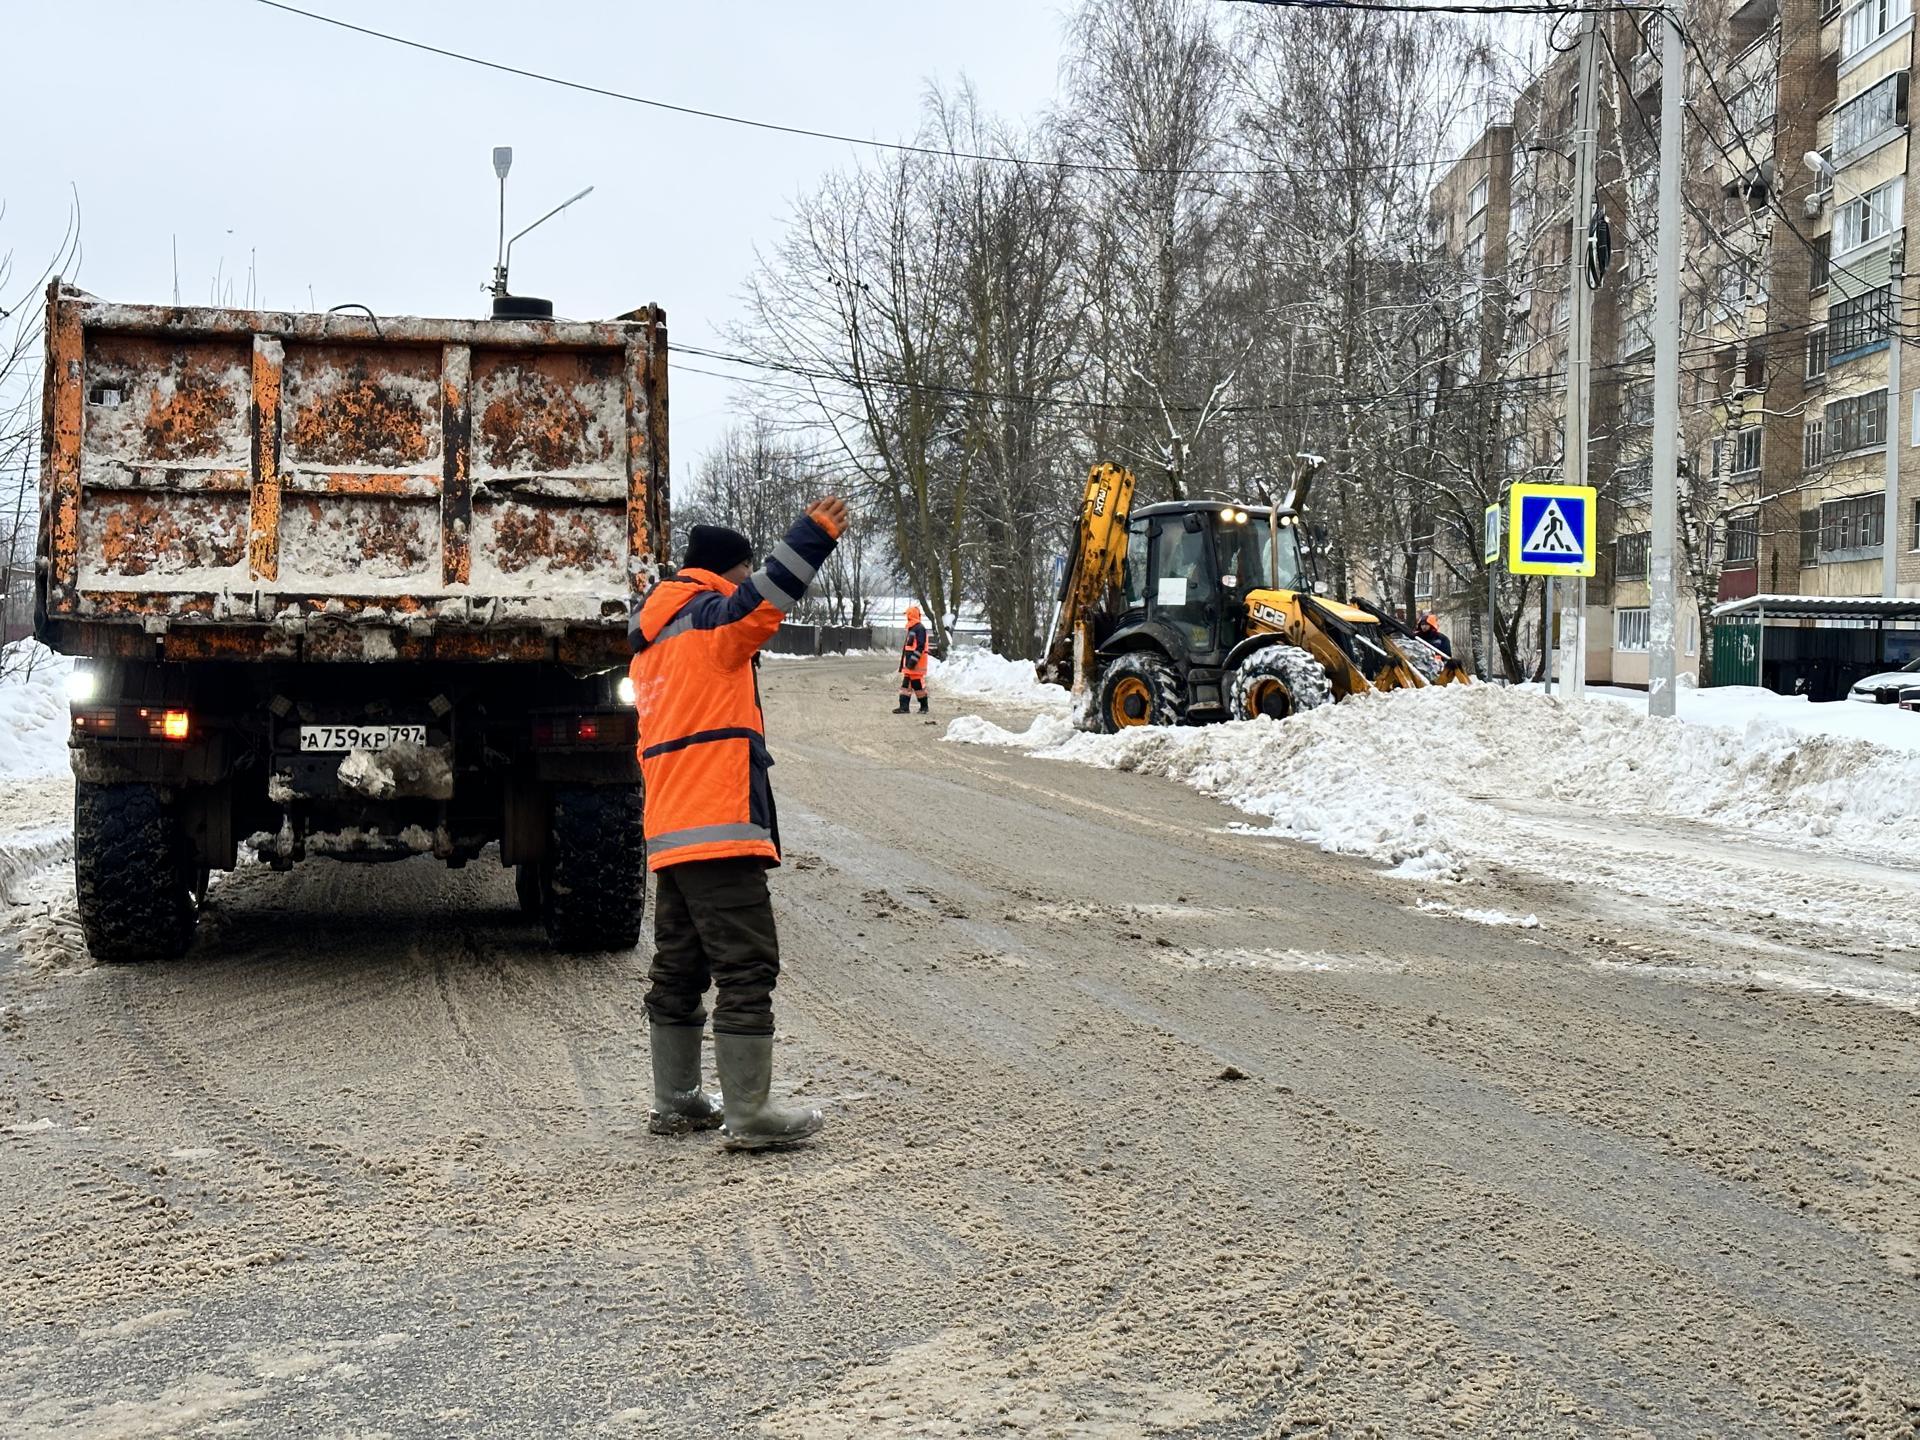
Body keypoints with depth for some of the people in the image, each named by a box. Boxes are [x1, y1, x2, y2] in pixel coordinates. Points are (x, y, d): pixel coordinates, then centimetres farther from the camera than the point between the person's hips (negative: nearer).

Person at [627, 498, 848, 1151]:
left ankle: (676, 1103, 22)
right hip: (720, 827, -10)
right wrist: (815, 533, -31)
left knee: (679, 969, 14)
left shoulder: (650, 642, 23)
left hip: (668, 834, 10)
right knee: (746, 967, -8)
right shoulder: (710, 617, -7)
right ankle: (748, 1115, -9)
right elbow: (765, 596, -26)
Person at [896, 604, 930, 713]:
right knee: (906, 685, 7)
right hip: (909, 664, 10)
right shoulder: (911, 628, 19)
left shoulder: (920, 628, -13)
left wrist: (914, 660, -24)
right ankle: (904, 707, 7)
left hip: (917, 664, -10)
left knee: (918, 685, -4)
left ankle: (924, 707, 7)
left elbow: (920, 646, -20)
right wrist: (903, 663, 25)